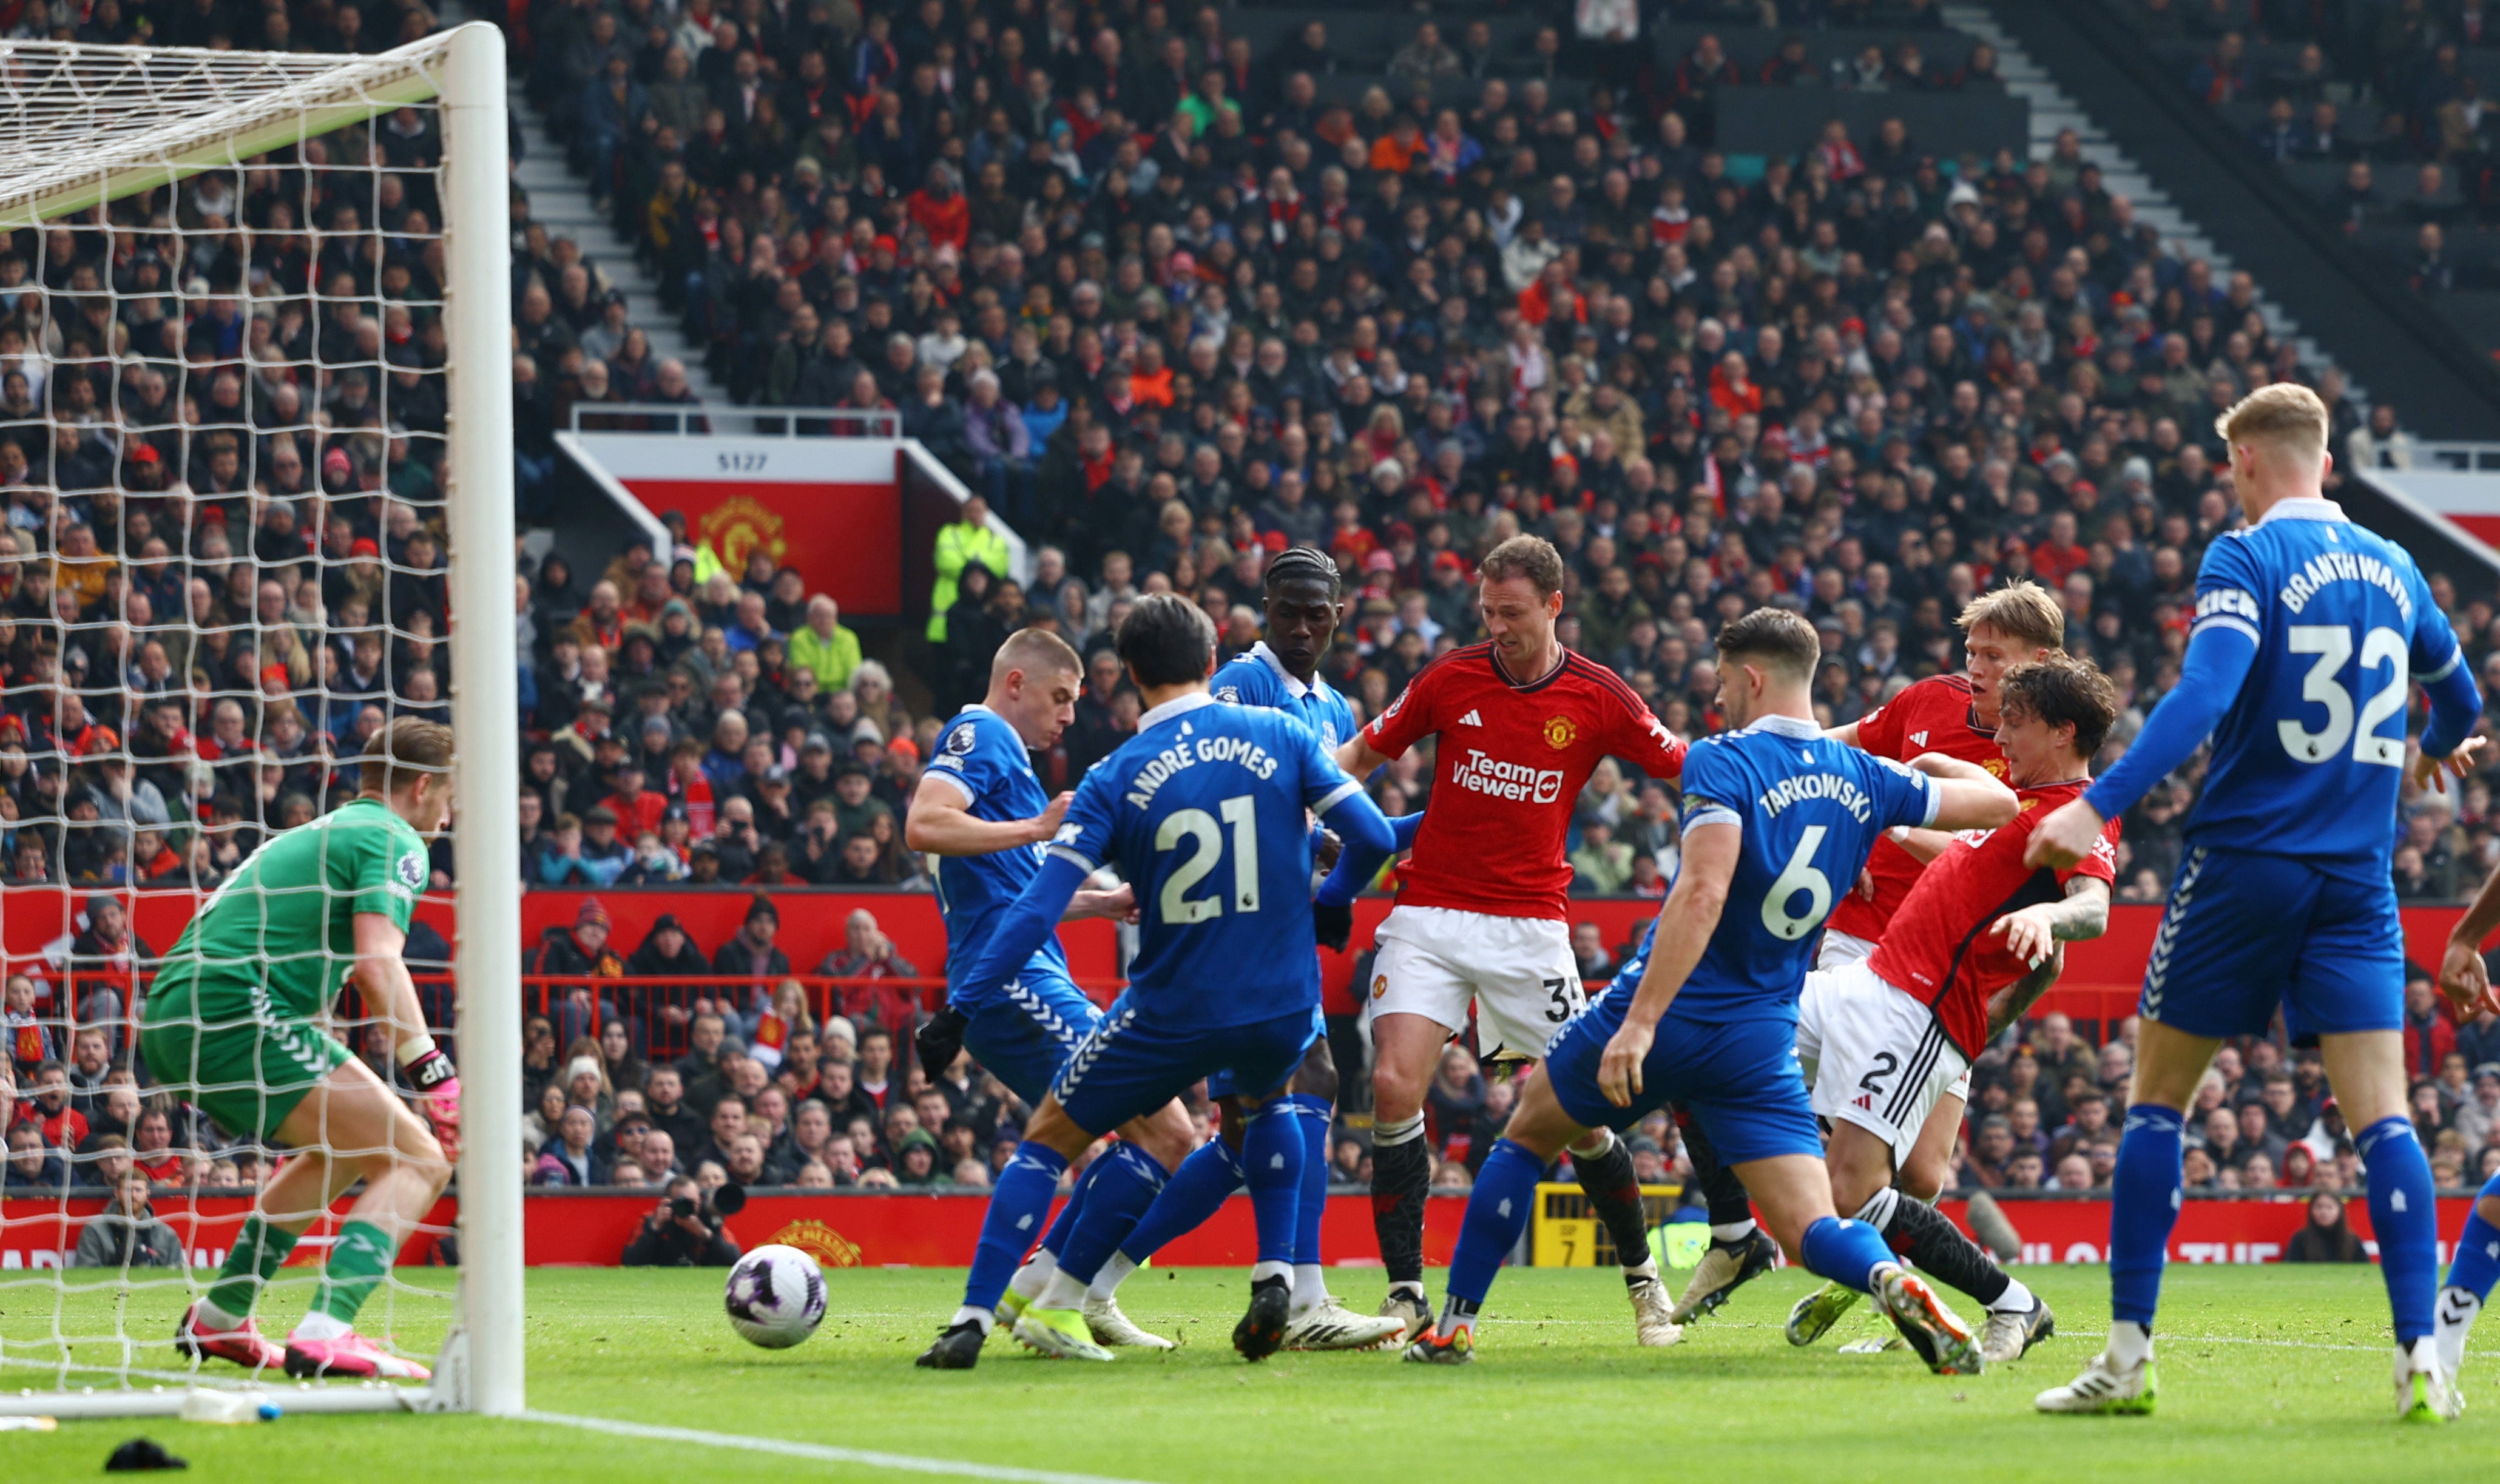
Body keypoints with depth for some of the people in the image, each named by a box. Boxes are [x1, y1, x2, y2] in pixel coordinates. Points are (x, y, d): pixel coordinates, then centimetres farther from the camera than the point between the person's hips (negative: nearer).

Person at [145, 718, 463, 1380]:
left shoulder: (315, 834, 29)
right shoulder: (394, 841, 0)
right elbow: (378, 964, -15)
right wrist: (436, 1076, -16)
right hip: (237, 1011, -9)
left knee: (346, 1147, 30)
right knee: (418, 1160, -9)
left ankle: (217, 1318, 31)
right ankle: (325, 1334, -26)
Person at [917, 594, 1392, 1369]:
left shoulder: (1116, 779, -6)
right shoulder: (1278, 737, -1)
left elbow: (1041, 905, -12)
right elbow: (1371, 837, -4)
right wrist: (1329, 902, 17)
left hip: (1171, 1012, -2)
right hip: (1282, 1006, 2)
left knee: (1051, 1136, 13)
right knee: (1262, 1102, 36)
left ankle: (975, 1317, 1)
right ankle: (1275, 1279, 19)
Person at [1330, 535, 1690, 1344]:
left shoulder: (1598, 696, -3)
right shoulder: (1451, 677, 0)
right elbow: (1362, 753, 11)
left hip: (1531, 927, 0)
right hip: (1429, 916, 0)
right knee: (1395, 1086, -16)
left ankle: (1642, 1276, 20)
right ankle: (1406, 1294, -8)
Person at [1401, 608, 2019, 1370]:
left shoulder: (1722, 762, -12)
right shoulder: (1865, 779, 5)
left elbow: (1704, 892, -26)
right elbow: (1998, 802, 15)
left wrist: (1640, 1021, -30)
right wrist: (1939, 765, 38)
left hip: (1664, 1023, -3)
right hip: (1762, 1043, 4)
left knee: (1525, 1139, 20)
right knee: (1814, 1229, -3)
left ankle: (1455, 1325, 23)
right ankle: (1895, 1284, -36)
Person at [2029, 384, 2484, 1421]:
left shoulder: (2246, 558, -7)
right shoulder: (2390, 568, 12)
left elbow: (2205, 694, -22)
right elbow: (2458, 695, 28)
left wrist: (2098, 807, -30)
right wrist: (2438, 751, 52)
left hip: (2245, 859, -4)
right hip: (2357, 877, 4)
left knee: (2157, 1100, 7)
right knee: (2380, 1115, -1)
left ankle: (2128, 1354, 4)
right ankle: (2421, 1355, -14)